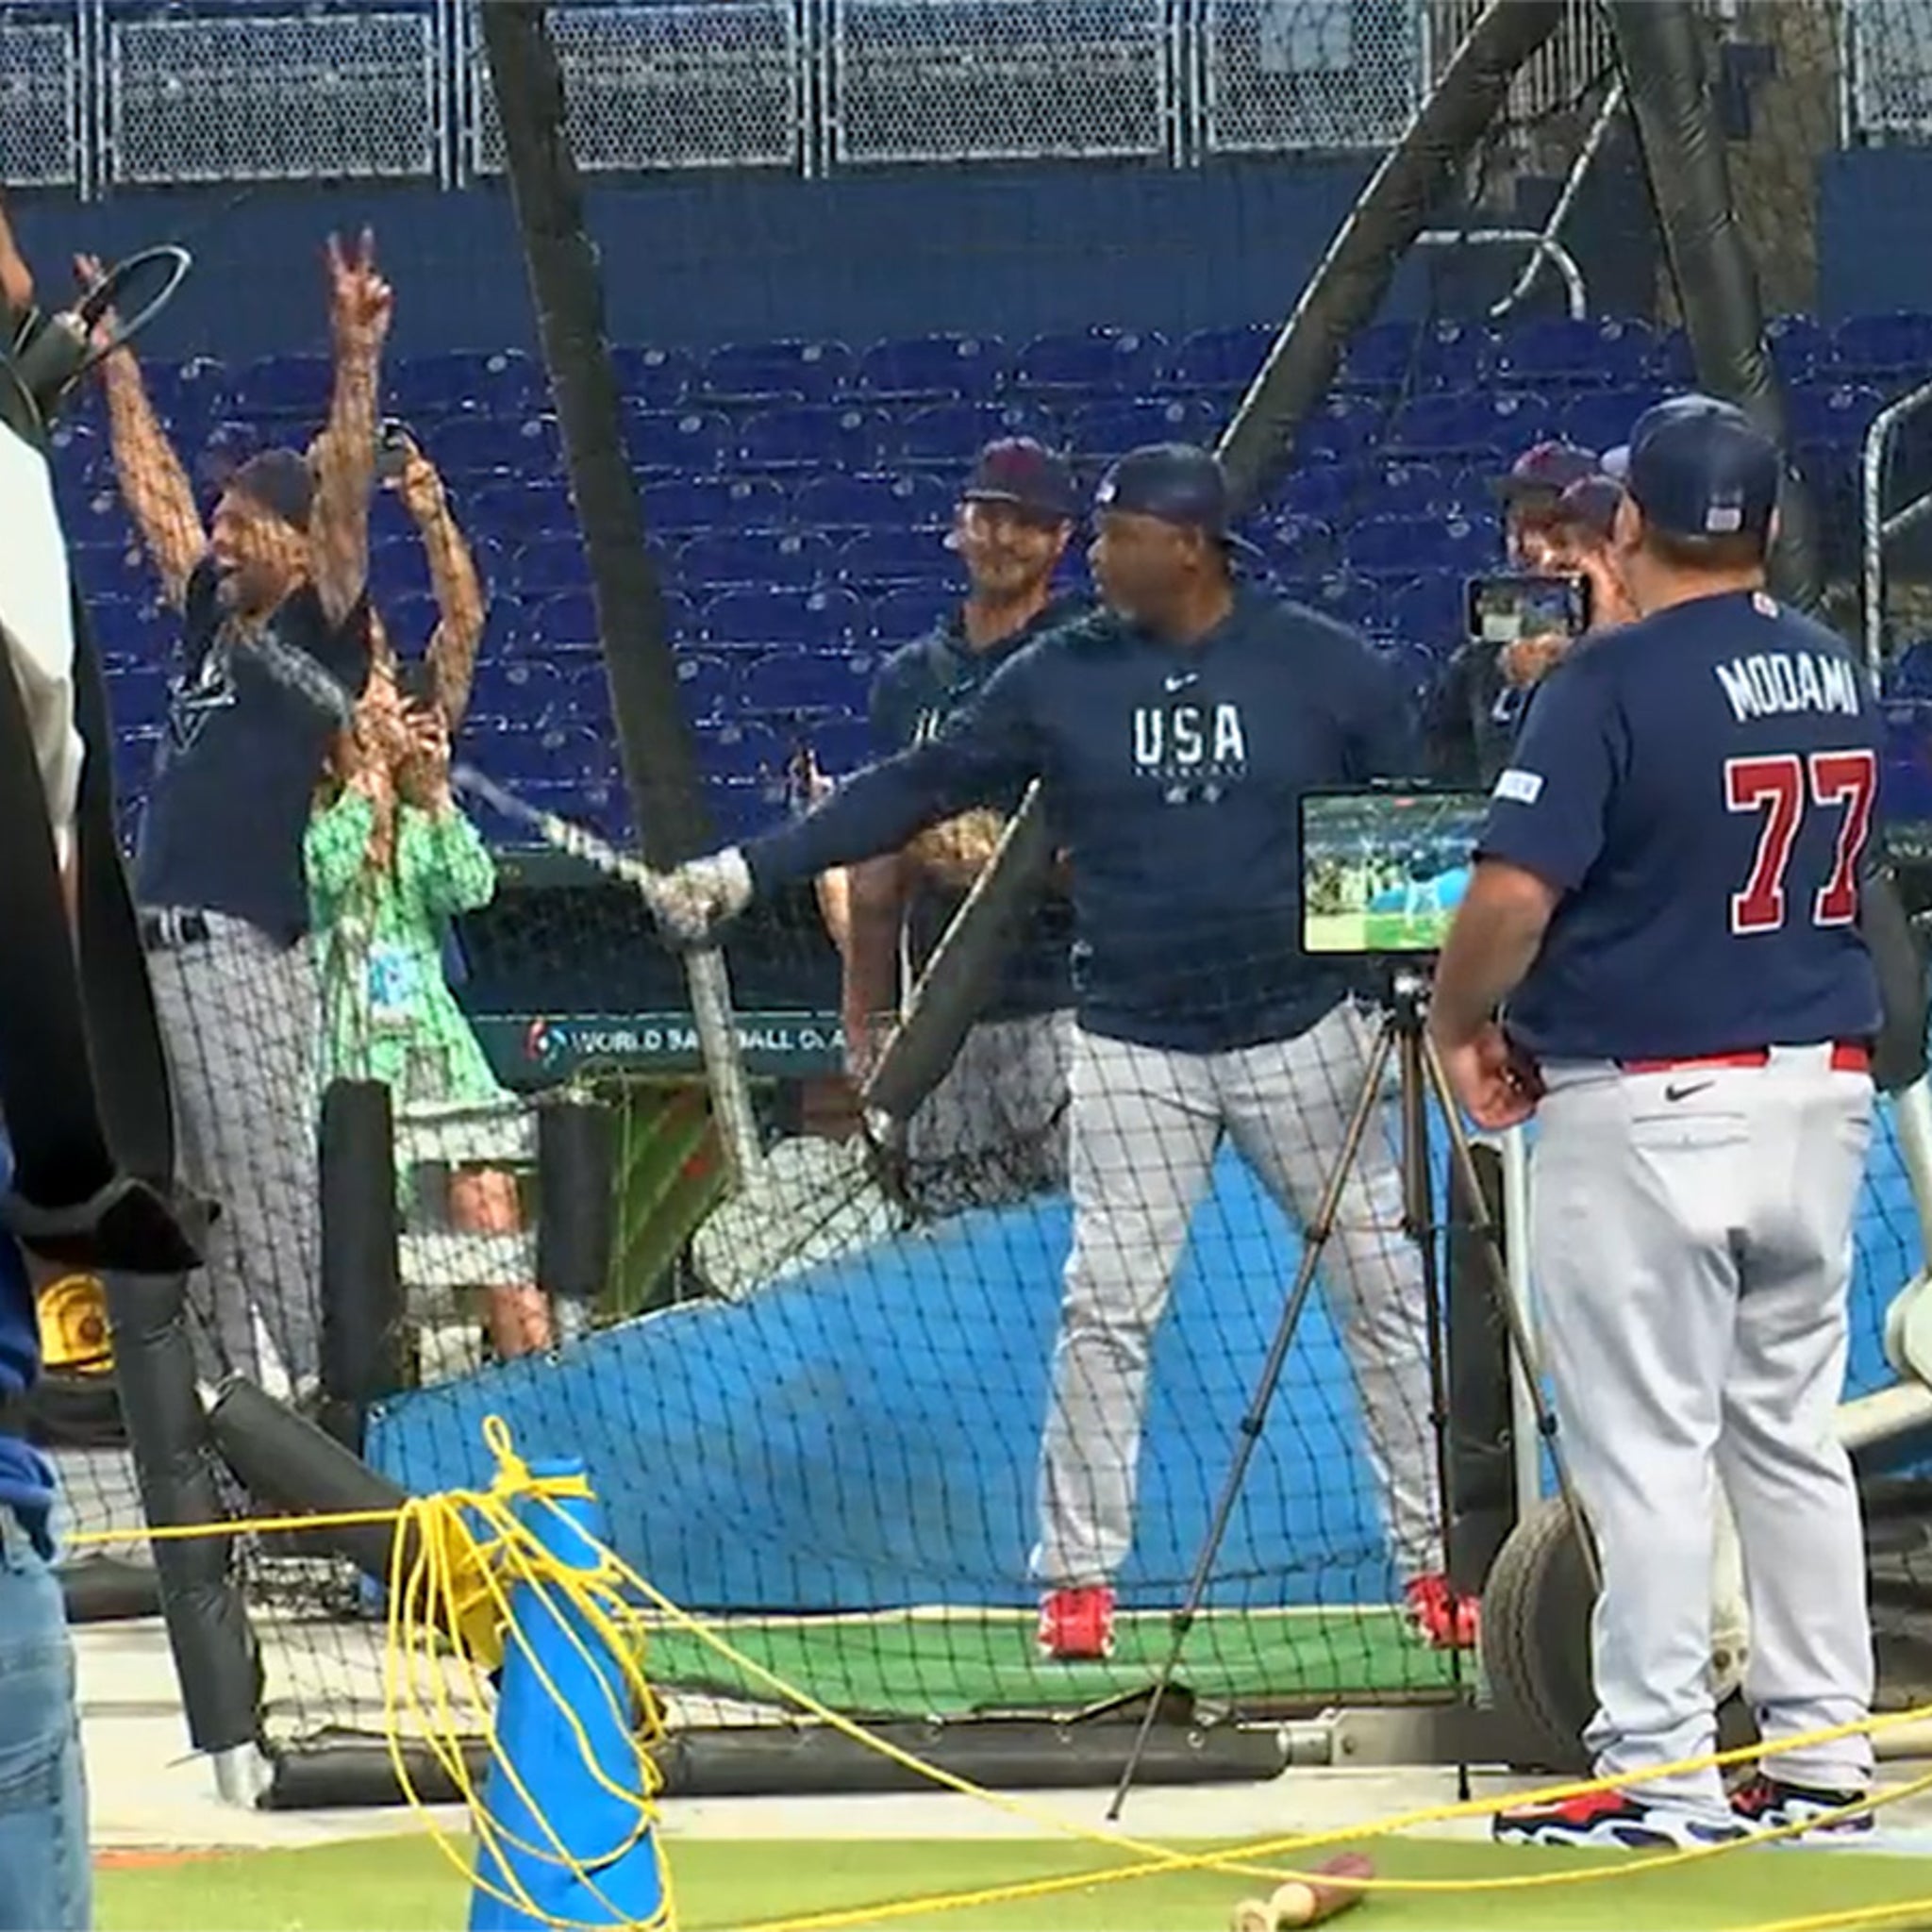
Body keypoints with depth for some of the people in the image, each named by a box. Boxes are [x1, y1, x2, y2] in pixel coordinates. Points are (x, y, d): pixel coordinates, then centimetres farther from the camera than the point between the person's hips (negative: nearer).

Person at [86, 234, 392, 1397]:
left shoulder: (325, 631, 0)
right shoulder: (213, 620, 19)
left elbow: (344, 492, -11)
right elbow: (153, 483, 28)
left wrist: (358, 355, -21)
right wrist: (116, 359, 32)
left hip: (243, 942, -8)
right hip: (160, 939, 8)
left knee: (268, 1185, -10)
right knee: (200, 1197, 9)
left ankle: (319, 1378, -8)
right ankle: (242, 1377, 13)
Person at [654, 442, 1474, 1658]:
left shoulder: (1325, 669, -4)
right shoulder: (1062, 680, 0)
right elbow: (915, 790, 1)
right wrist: (748, 873, -5)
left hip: (1302, 1033, -1)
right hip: (1134, 1046, 1)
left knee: (1381, 1291, 2)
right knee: (1106, 1311, -2)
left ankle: (1436, 1557, 11)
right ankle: (1080, 1578, 7)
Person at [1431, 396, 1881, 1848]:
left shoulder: (1611, 683, -14)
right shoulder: (1840, 678, 8)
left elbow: (1516, 890, -22)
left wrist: (1460, 1025, -1)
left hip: (1648, 1105, -7)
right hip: (1823, 1089, 7)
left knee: (1645, 1444, -2)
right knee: (1792, 1435, 15)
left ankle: (1658, 1775, -2)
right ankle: (1822, 1748, 17)